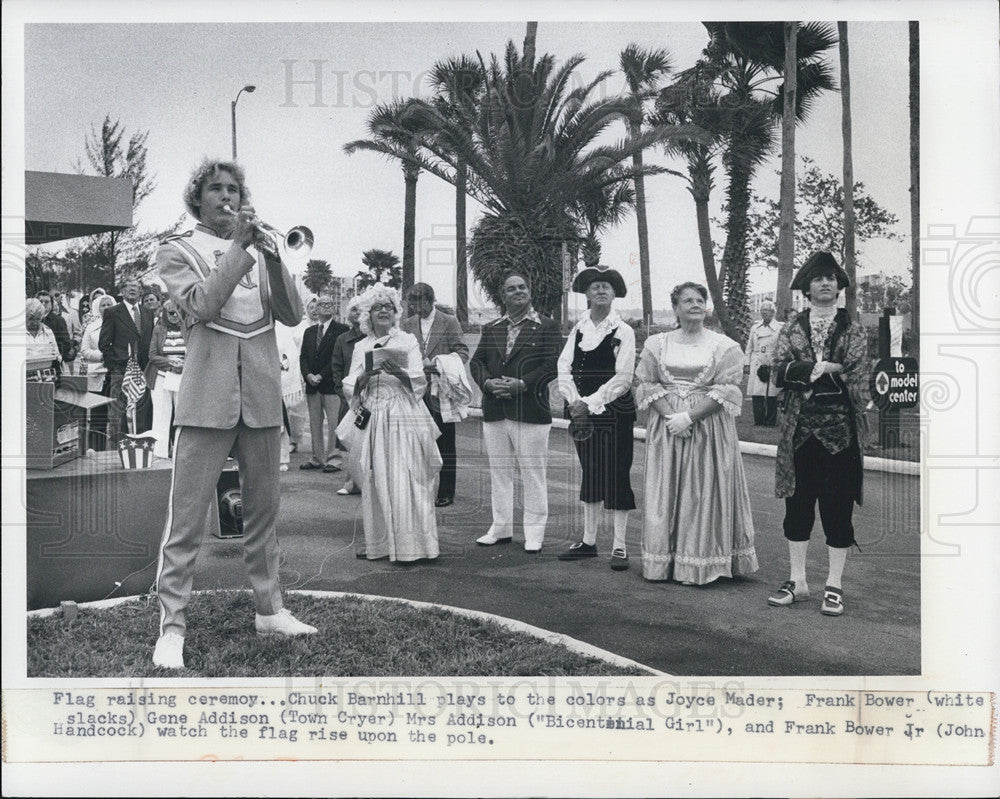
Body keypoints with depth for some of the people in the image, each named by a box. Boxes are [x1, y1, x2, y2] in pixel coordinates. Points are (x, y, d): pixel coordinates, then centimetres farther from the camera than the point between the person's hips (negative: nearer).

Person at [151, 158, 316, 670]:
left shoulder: (259, 251, 17)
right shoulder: (177, 251, 6)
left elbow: (292, 314, 3)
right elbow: (202, 305, -14)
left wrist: (272, 254, -9)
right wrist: (237, 246, -11)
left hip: (261, 398, 4)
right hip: (207, 398, -4)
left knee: (263, 510, 12)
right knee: (186, 518, -4)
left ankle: (269, 609, 23)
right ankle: (171, 627, 2)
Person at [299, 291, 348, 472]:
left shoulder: (341, 330, 0)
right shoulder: (309, 331, 17)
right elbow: (303, 357, 12)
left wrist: (321, 375, -13)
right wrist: (308, 375, -6)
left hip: (331, 384, -5)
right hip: (311, 385, 5)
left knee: (334, 423, -7)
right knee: (315, 424, 8)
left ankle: (333, 459, -2)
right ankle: (317, 458, 15)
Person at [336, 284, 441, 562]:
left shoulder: (407, 341, 8)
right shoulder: (361, 347, 15)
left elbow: (419, 382, -2)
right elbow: (349, 387, 7)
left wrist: (398, 371, -20)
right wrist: (365, 376, -13)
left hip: (403, 417, -3)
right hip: (370, 418, 3)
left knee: (404, 479, -8)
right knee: (373, 481, 2)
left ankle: (409, 544, -5)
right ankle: (377, 543, 10)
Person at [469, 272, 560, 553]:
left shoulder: (546, 327, 2)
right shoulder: (491, 329, 15)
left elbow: (552, 365, -7)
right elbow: (476, 361, 12)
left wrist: (522, 385, -17)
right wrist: (488, 383, -8)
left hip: (531, 411, -5)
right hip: (494, 411, 5)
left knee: (532, 473, 0)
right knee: (499, 471, 11)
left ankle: (534, 533, 9)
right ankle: (501, 528, 22)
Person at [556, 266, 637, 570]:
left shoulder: (623, 332, -4)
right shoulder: (578, 329, 8)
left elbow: (623, 378, -10)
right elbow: (564, 368, 3)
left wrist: (591, 403, -15)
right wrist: (574, 401, -12)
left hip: (615, 410, -4)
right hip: (582, 410, 4)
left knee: (617, 476, -3)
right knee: (589, 474, 12)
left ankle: (619, 545, 4)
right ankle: (588, 540, 20)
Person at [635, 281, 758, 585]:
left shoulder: (725, 347, 1)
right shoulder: (656, 344, 8)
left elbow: (726, 390, -8)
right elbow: (646, 383, 3)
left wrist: (689, 417, -17)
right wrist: (670, 415, -13)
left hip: (709, 427, -2)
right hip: (665, 426, 2)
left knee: (704, 492, -2)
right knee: (666, 491, 3)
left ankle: (701, 564, 4)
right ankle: (663, 560, 11)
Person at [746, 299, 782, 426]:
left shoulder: (779, 329, 2)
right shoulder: (754, 328, 13)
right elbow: (749, 348, 16)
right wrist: (747, 366, 9)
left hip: (772, 367, -3)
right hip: (756, 367, 3)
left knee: (771, 396, -2)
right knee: (756, 395, -1)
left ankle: (770, 422, 8)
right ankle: (758, 422, 7)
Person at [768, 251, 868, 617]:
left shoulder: (853, 329, 6)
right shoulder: (792, 327, 10)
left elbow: (856, 374, -7)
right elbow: (779, 369, -5)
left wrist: (809, 372, -7)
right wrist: (823, 368, -14)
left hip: (840, 429, -2)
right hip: (799, 429, 2)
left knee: (838, 505, 1)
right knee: (798, 503, 7)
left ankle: (834, 587, 11)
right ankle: (797, 581, 19)